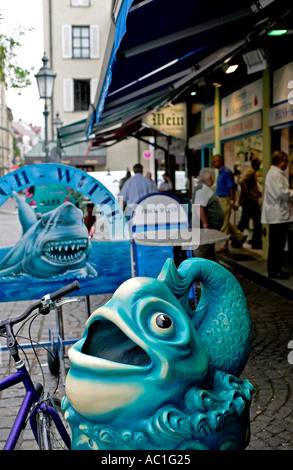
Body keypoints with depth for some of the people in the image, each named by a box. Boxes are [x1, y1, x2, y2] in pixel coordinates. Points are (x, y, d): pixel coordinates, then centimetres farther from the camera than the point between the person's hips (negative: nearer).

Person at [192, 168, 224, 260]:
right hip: (206, 227, -11)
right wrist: (205, 223, -25)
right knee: (201, 252, -8)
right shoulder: (202, 188, -17)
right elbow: (198, 208, -26)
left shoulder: (205, 188, 17)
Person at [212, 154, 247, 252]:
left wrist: (232, 202, -20)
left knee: (223, 224, -4)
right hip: (220, 199, 10)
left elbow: (231, 188, -18)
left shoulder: (226, 172, -14)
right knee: (225, 222, 15)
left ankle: (224, 246, 4)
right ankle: (240, 236, 25)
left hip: (225, 199, -10)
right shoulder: (220, 172, 14)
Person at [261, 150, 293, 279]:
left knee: (278, 245, 14)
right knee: (276, 245, -3)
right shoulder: (275, 174, -15)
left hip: (280, 214, 10)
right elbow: (282, 193, -21)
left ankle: (276, 269, 21)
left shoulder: (277, 173, 19)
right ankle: (274, 271, 3)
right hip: (278, 215, -10)